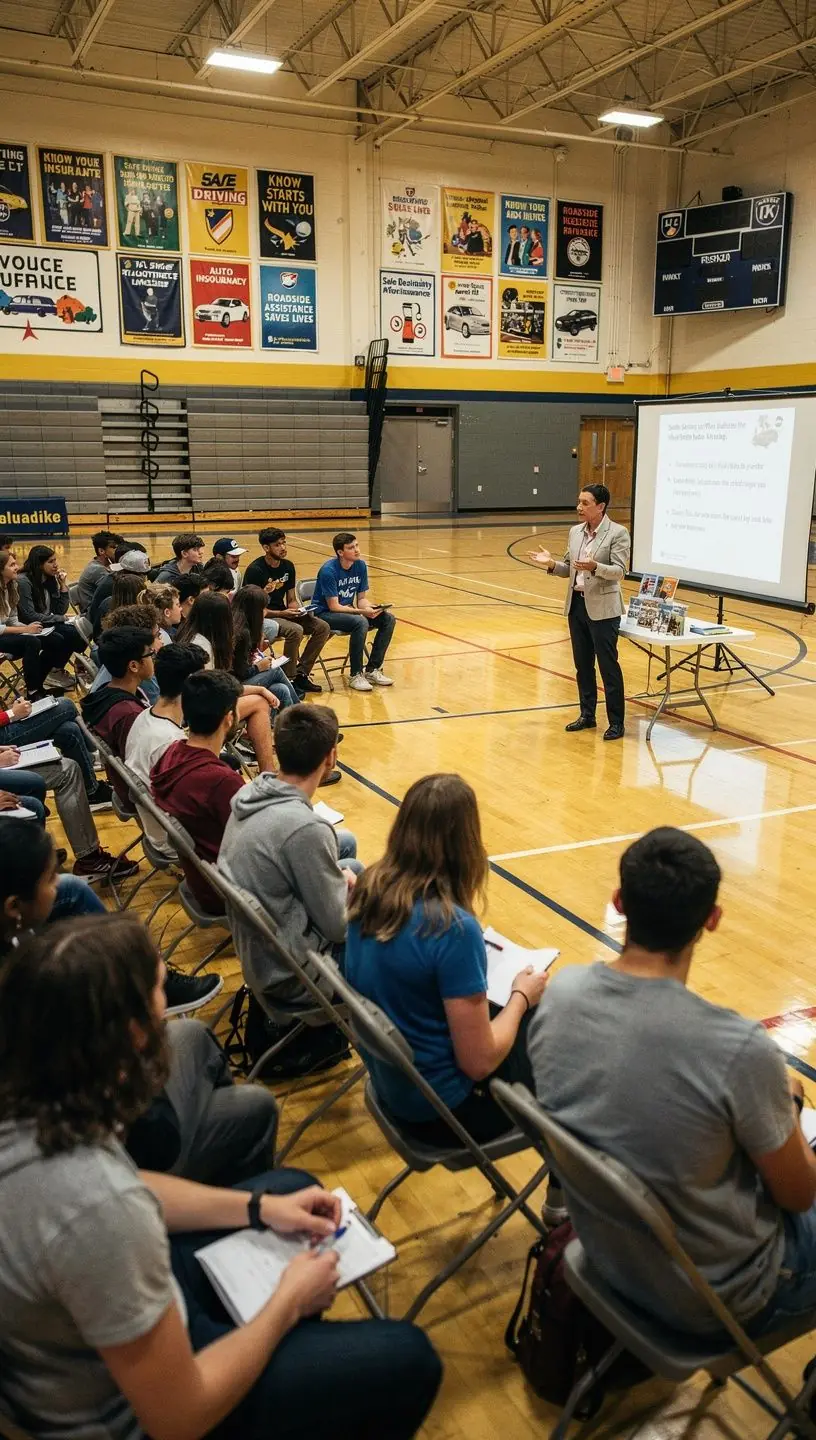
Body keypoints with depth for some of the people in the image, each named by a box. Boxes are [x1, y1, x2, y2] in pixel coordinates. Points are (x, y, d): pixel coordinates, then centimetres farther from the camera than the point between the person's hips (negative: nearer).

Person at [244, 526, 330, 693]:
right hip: (262, 618, -7)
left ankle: (300, 674, -2)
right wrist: (282, 614, -22)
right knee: (295, 630, -34)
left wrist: (296, 609, -9)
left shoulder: (288, 566, 6)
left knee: (322, 627, -11)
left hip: (283, 613, 8)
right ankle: (288, 679, -18)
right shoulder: (255, 570, -15)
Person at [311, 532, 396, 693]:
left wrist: (370, 607, -17)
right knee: (361, 622, -34)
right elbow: (334, 607, -21)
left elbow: (362, 598, 6)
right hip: (324, 614, -7)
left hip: (348, 611, 8)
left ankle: (372, 670, -4)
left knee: (388, 618, -10)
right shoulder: (328, 571, -21)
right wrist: (362, 611, -29)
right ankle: (356, 675, -22)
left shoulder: (360, 566, 0)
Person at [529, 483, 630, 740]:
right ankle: (587, 715, 26)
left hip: (602, 608, -7)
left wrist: (594, 567, -32)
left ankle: (616, 723, 8)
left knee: (608, 665, -1)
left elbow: (619, 571, -16)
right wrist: (551, 563, -6)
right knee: (582, 665, 14)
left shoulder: (617, 533, -10)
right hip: (576, 604, 7)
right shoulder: (575, 532, 9)